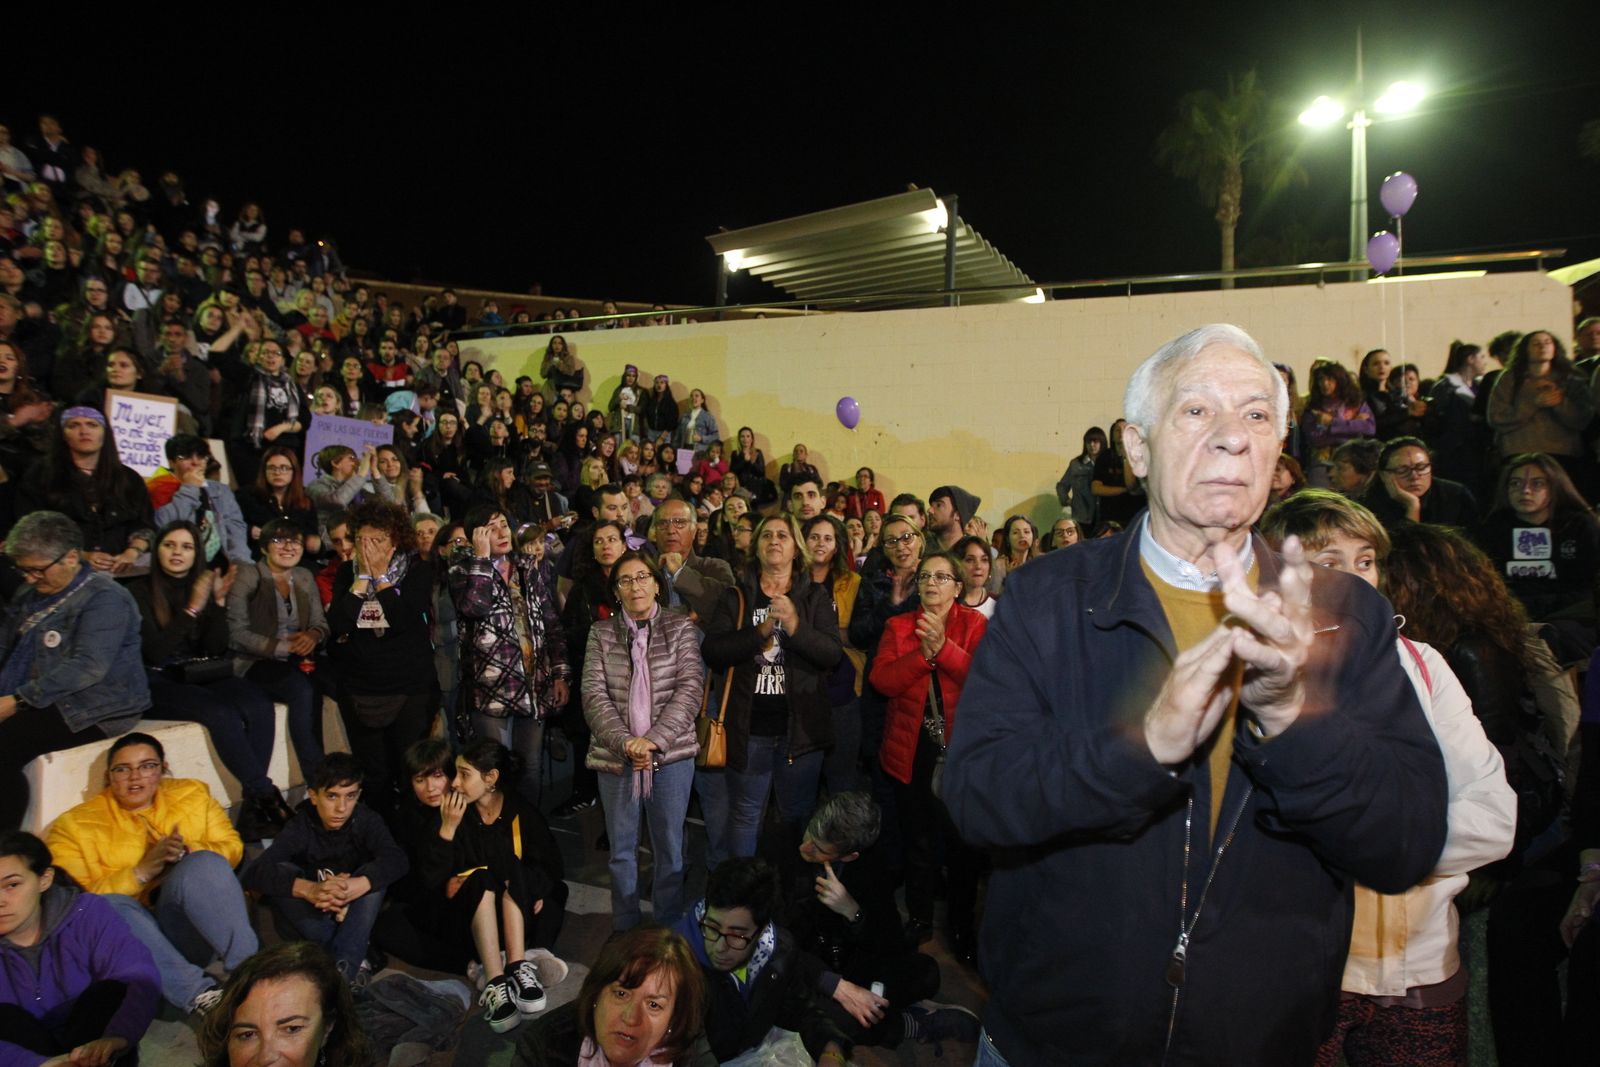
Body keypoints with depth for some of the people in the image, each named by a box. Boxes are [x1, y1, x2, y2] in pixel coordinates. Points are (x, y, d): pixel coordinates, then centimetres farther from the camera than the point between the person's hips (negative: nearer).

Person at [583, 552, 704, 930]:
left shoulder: (681, 627, 2)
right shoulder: (601, 632, 6)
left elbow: (690, 688, -6)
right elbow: (593, 694, -2)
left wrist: (654, 740, -16)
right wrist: (625, 742, -15)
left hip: (671, 754, -1)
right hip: (616, 756, 1)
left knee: (670, 848, 8)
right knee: (621, 849, 11)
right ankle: (624, 931, 26)